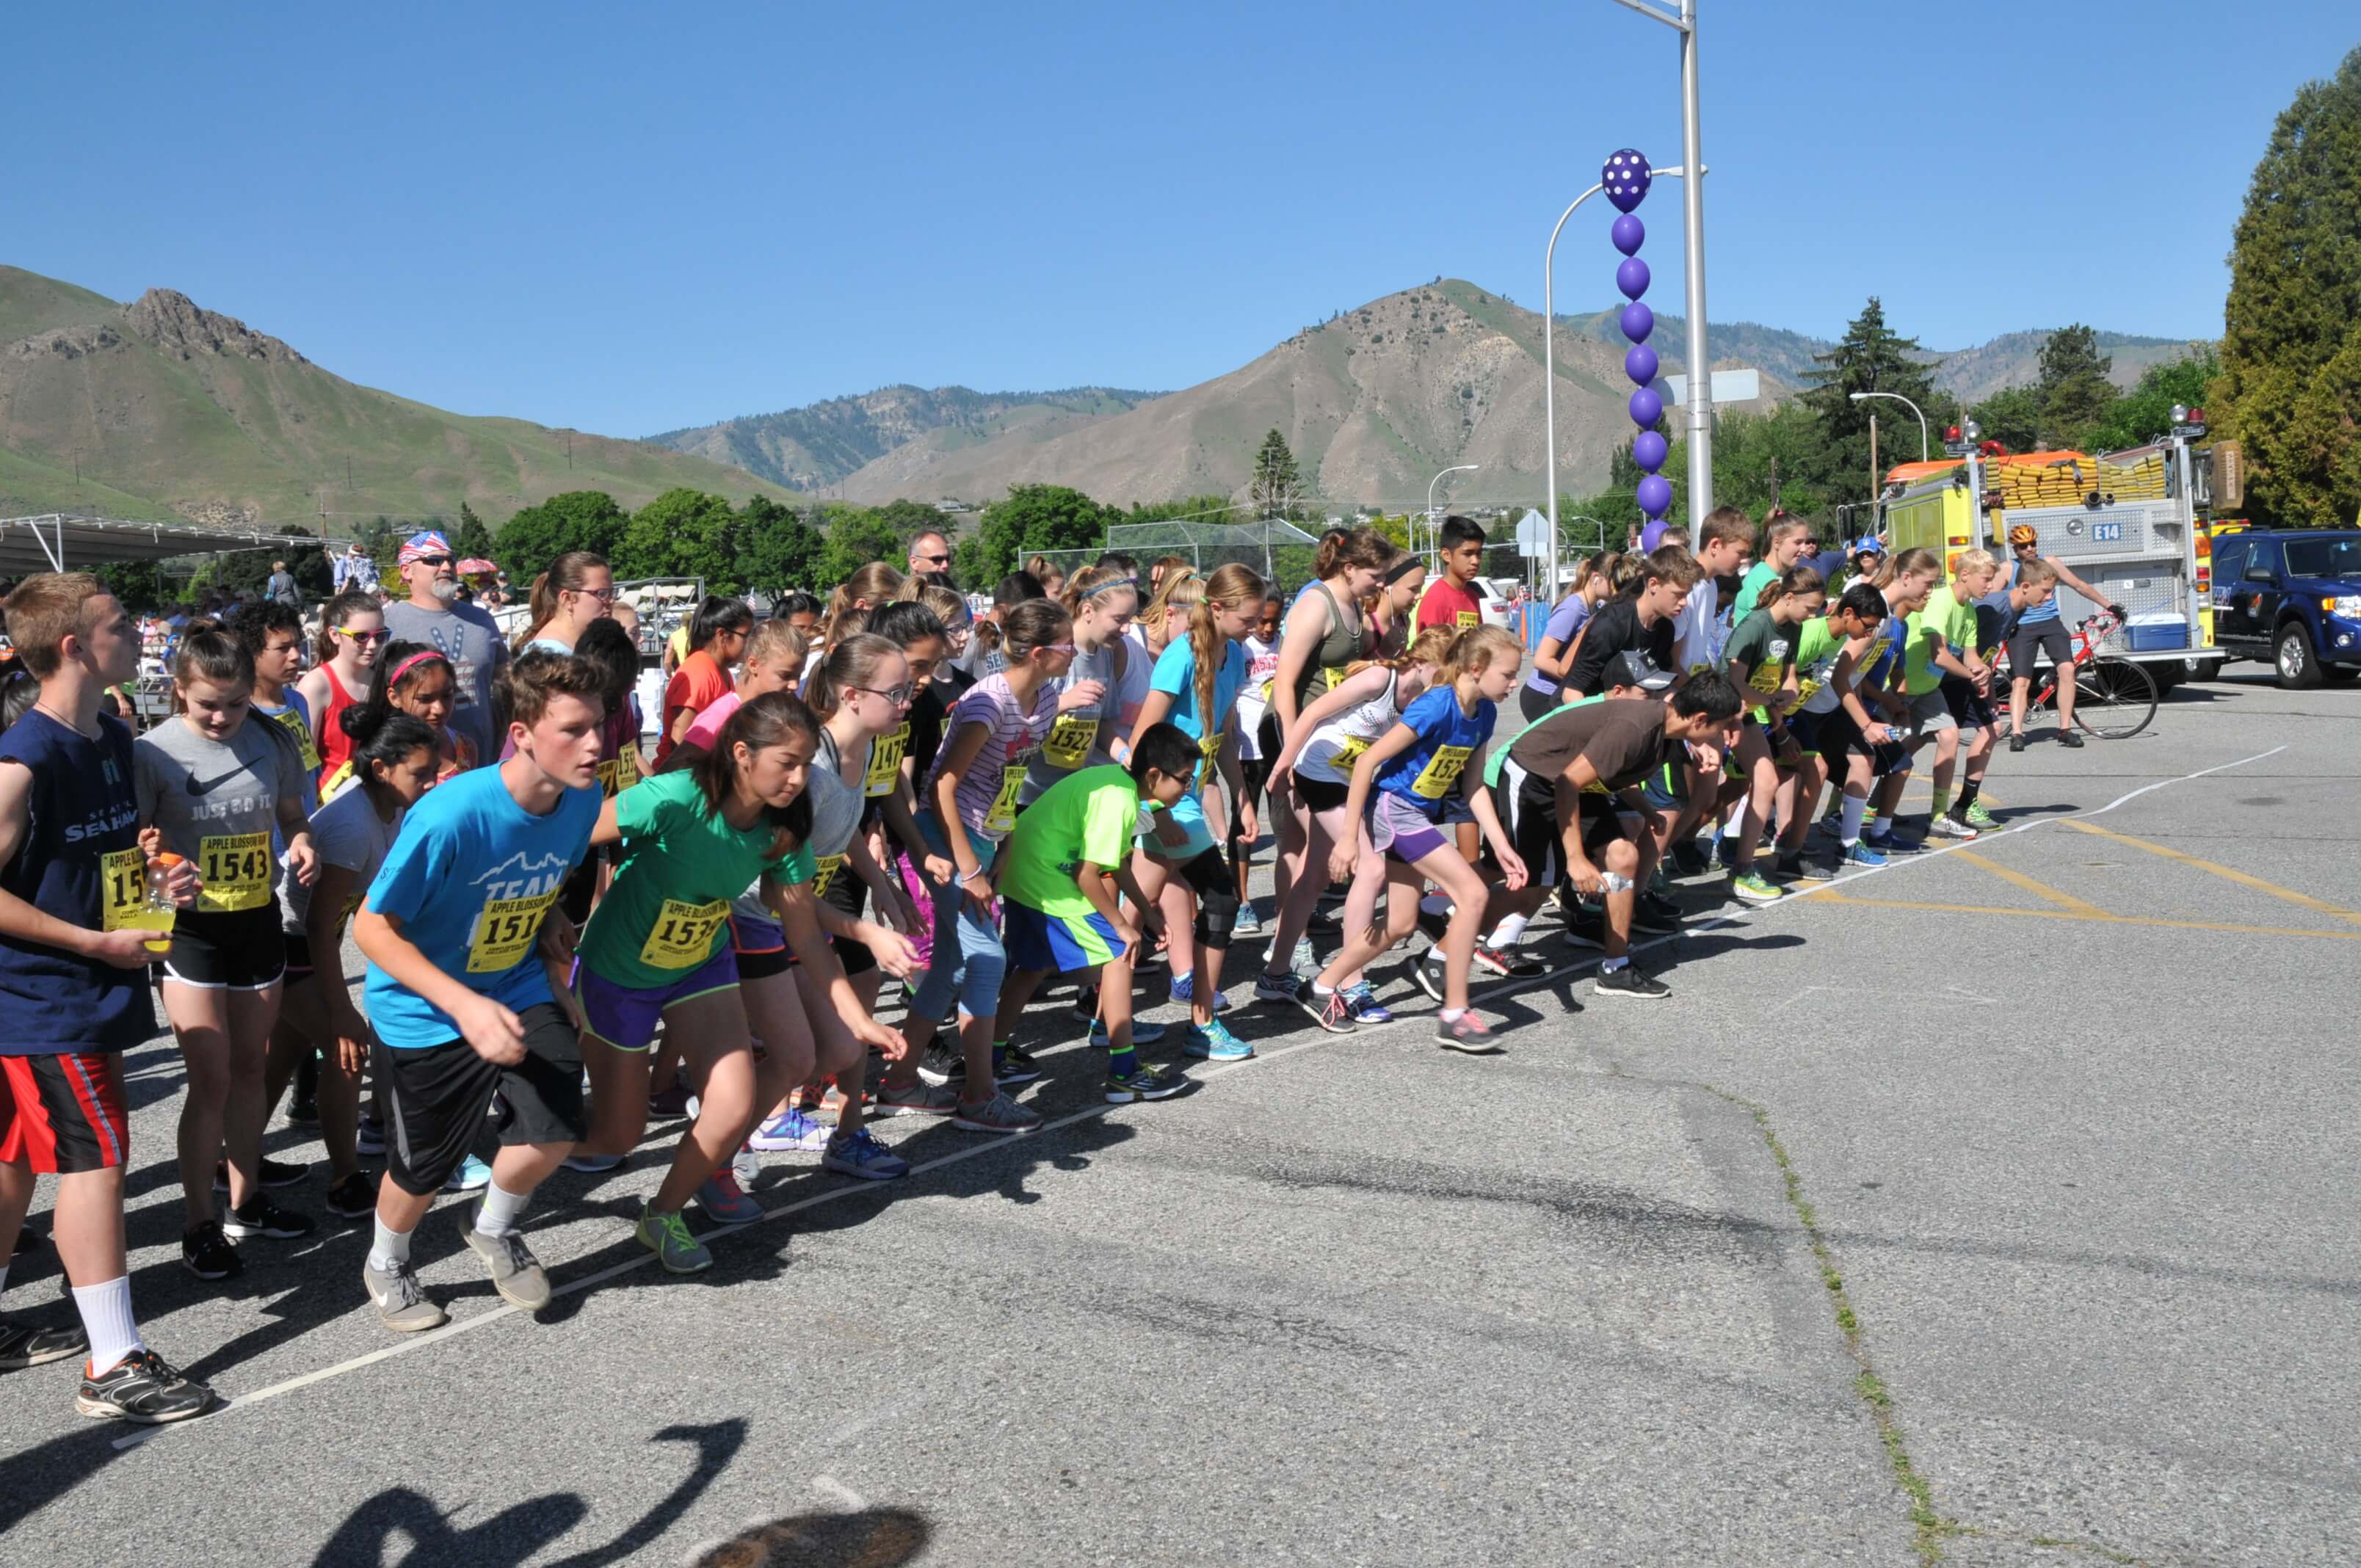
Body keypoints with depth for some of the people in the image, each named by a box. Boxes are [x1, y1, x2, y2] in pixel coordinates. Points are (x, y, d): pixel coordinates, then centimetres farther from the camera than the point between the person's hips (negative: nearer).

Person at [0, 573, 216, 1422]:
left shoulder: (114, 740, 7)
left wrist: (159, 874, 1)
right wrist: (95, 941, -19)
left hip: (87, 990, 9)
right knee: (95, 1155, -6)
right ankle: (113, 1366, 2)